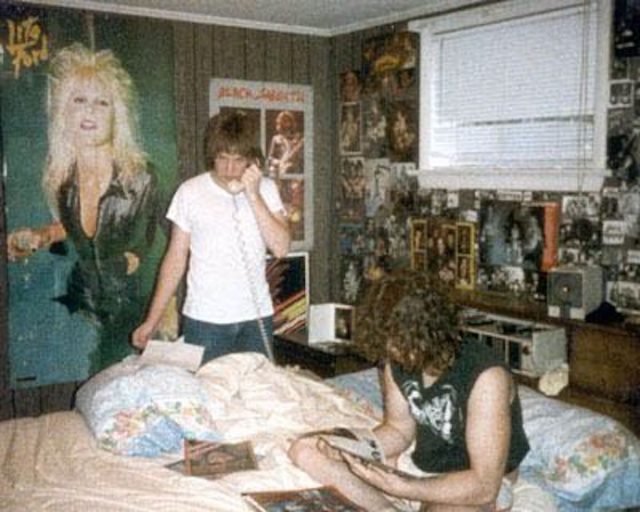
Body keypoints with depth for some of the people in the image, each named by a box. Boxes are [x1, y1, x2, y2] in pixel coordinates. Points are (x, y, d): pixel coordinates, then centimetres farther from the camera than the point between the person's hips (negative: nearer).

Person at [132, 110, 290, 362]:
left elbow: (281, 248, -9)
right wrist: (151, 321, -3)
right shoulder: (190, 192, -3)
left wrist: (253, 195, -16)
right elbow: (175, 259, 1)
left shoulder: (266, 189, 2)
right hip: (204, 319, -1)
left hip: (256, 316, 2)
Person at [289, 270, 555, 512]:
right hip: (418, 465, 7)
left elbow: (484, 486, -28)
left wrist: (397, 487, -37)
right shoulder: (397, 363, -7)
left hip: (475, 486, -6)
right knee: (304, 449, -5)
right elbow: (399, 429, 8)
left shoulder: (485, 377, -28)